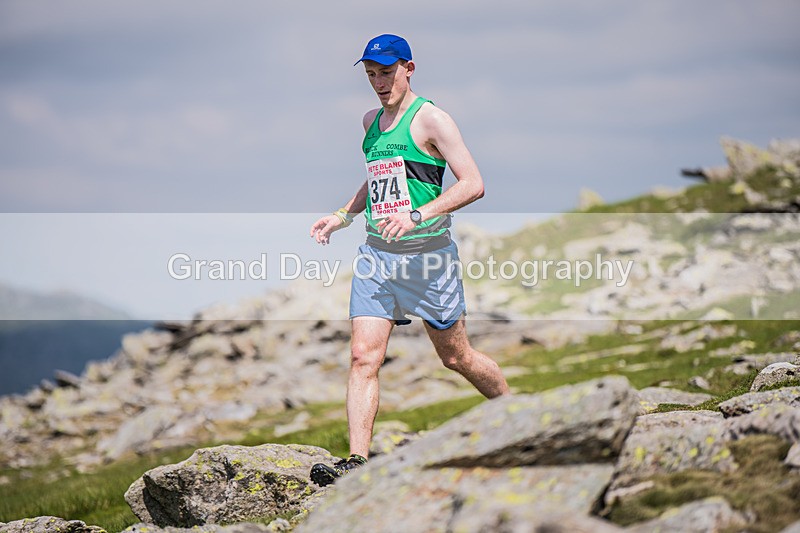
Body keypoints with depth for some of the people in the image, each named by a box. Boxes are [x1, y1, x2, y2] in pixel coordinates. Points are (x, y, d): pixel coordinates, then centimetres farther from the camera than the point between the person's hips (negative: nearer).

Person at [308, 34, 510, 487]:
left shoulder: (430, 119, -9)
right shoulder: (372, 121, 14)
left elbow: (474, 184, -15)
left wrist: (417, 216, -24)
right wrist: (343, 217, 18)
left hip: (427, 251, -6)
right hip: (377, 252, 6)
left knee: (456, 356, 8)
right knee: (364, 356, -8)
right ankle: (358, 462, -9)